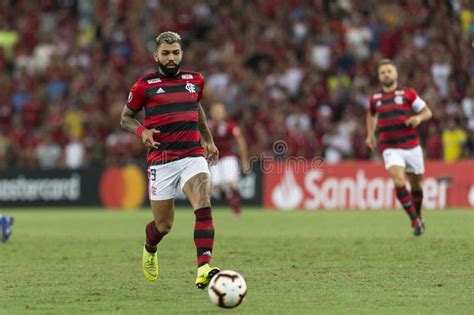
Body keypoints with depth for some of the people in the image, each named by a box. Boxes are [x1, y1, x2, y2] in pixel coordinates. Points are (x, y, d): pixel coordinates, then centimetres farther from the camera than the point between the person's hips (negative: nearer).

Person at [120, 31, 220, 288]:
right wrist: (142, 131, -12)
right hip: (161, 161, -2)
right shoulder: (144, 85, 0)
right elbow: (126, 118, 8)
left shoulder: (195, 80, 10)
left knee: (203, 206, -24)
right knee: (163, 225, 6)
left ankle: (203, 270, -35)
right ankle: (149, 250, 44)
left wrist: (208, 140, 30)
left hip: (193, 156, 2)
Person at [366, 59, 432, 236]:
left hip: (412, 146, 0)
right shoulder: (375, 99, 9)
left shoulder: (408, 94, 2)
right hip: (390, 149, 0)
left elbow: (427, 112, 6)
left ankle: (418, 217, 36)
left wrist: (419, 118, -16)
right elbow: (371, 115, 31)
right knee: (399, 182, -21)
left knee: (416, 185, 11)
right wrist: (370, 134, 18)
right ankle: (415, 221, -13)